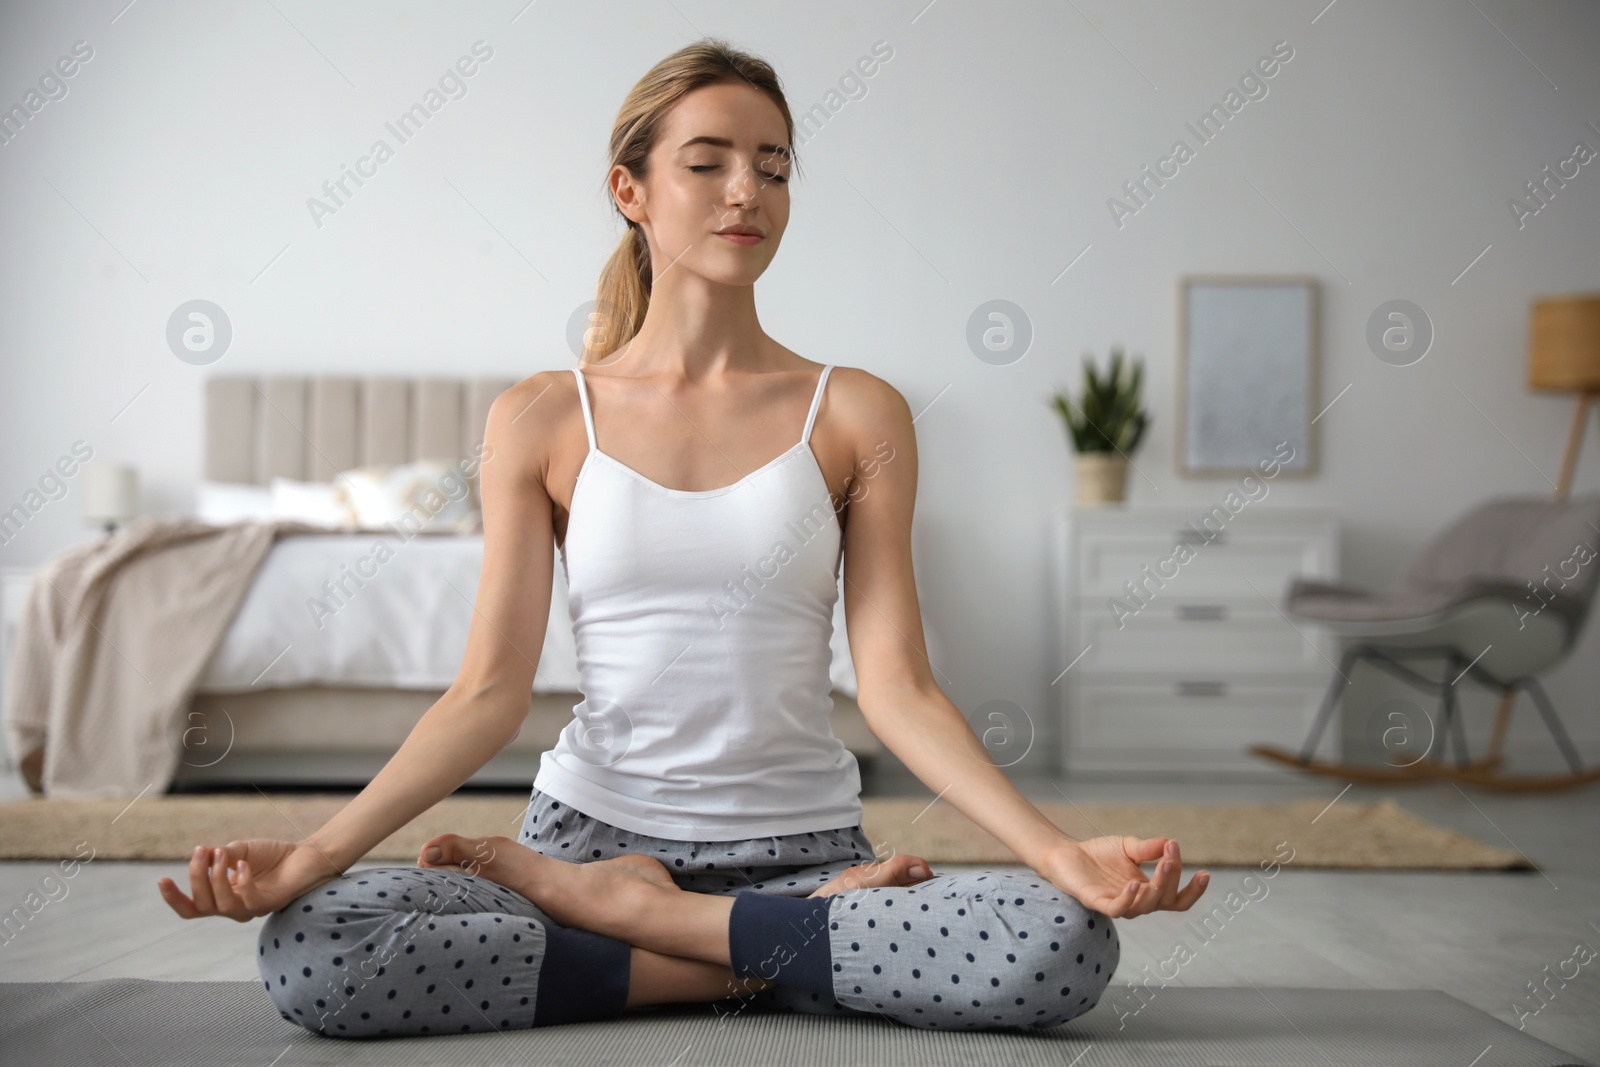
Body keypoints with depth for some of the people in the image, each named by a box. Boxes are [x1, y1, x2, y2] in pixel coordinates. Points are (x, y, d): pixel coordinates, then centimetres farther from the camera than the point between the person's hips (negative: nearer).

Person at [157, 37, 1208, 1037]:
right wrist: (314, 852, -14)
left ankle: (613, 906, -13)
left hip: (800, 846, 1)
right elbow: (489, 691, -1)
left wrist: (1056, 849, -18)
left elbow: (897, 687, -3)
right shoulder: (541, 419, 4)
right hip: (592, 823, 0)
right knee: (304, 950, -27)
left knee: (1070, 945, -28)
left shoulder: (856, 414, 3)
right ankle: (753, 963, -13)